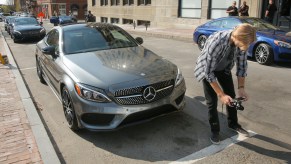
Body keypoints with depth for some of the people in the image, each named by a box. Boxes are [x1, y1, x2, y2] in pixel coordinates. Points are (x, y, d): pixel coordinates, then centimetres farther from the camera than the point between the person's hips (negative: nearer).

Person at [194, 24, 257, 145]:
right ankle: (215, 130, 14)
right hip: (207, 68, -5)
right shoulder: (216, 42, -41)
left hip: (224, 68, 5)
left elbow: (241, 65, -9)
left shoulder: (242, 41, -23)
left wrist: (241, 88, -16)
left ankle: (233, 123, 34)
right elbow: (209, 72, -34)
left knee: (231, 96, 10)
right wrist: (221, 94, -33)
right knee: (212, 101, -7)